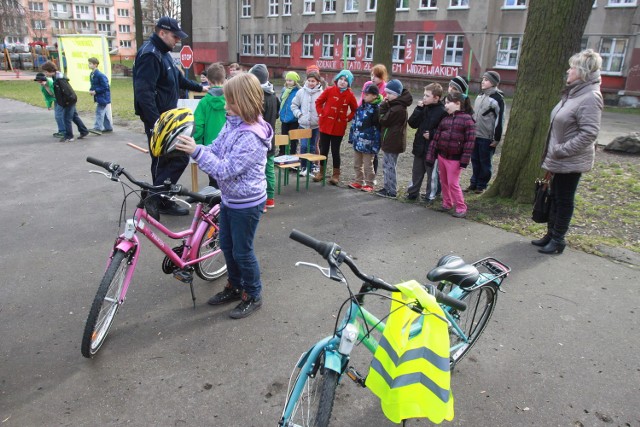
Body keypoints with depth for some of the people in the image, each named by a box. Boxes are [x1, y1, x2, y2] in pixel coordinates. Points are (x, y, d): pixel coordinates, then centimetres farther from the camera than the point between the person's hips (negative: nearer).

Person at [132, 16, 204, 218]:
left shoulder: (163, 53, 16)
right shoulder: (150, 55, -16)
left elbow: (178, 78, 32)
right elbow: (143, 92, -25)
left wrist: (200, 88, 33)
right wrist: (156, 123, -28)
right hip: (158, 120, -10)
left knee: (163, 161, 13)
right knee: (180, 158, -10)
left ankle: (163, 201, 23)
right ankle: (154, 199, -2)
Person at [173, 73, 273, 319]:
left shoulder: (252, 137, -27)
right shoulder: (233, 124, 1)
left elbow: (224, 169, -28)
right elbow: (214, 152, 5)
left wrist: (196, 151, -29)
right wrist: (190, 148, -10)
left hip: (247, 203, -9)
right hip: (230, 198, 9)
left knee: (242, 251, 5)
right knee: (227, 245, 20)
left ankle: (253, 296, 25)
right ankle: (235, 287, 40)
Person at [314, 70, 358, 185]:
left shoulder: (350, 95, -3)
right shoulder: (329, 90, -4)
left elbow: (355, 110, 8)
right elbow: (318, 102, 7)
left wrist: (347, 119, -2)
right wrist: (321, 114, -1)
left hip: (339, 127, -1)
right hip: (325, 125, 1)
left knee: (335, 151, 5)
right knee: (323, 150, 9)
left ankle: (336, 175, 15)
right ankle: (321, 172, 22)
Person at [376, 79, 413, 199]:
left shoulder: (397, 109, -22)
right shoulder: (396, 105, 10)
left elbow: (383, 120, -17)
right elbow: (385, 119, 14)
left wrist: (383, 105, -11)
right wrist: (385, 105, 1)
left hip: (393, 142, -10)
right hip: (390, 141, 10)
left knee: (389, 167, -2)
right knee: (386, 165, 18)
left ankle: (391, 192, 7)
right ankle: (387, 187, 28)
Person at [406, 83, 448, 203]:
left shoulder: (442, 112, -13)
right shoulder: (423, 109, 5)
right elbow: (412, 123, -1)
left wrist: (432, 134, -21)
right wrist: (419, 109, -9)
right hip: (419, 146, 6)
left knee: (432, 173, 6)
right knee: (416, 171, 17)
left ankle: (430, 196, 18)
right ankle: (412, 193, 30)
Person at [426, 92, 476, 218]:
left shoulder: (467, 119, -10)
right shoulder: (445, 119, 7)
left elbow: (470, 140, -14)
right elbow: (436, 137, 7)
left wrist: (464, 160, -18)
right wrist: (431, 156, 3)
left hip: (455, 159, -6)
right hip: (442, 156, 6)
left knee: (453, 183, -3)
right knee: (444, 182, 15)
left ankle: (461, 208, 10)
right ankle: (447, 203, 31)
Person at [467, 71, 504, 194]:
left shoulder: (497, 99, -11)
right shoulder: (480, 96, 12)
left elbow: (499, 120, -13)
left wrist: (497, 139, -14)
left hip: (487, 138, -7)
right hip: (475, 135, 7)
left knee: (485, 162, 4)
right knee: (475, 160, 13)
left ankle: (482, 185, 15)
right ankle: (474, 182, 24)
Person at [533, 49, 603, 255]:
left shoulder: (590, 98, -19)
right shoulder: (573, 93, 10)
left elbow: (589, 134, -25)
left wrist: (561, 150, -23)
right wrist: (553, 152, 14)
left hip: (571, 161, -9)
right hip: (559, 160, 9)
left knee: (564, 199, 2)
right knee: (555, 197, 16)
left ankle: (558, 240, 13)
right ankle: (551, 234, 29)